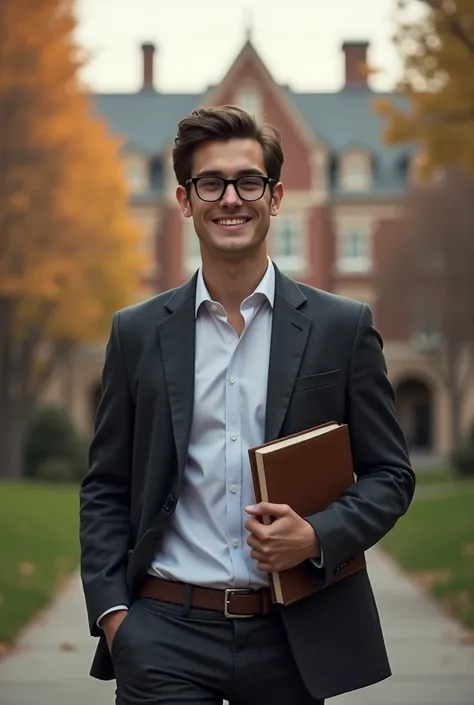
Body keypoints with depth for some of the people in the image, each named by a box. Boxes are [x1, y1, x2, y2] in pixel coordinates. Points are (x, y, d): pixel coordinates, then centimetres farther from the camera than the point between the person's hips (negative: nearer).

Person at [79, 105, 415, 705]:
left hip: (295, 637, 0)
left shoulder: (344, 327, 2)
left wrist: (318, 536, -13)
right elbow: (106, 487, 8)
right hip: (165, 634, 0)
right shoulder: (138, 333, 6)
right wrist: (110, 609, -3)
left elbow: (390, 474, 4)